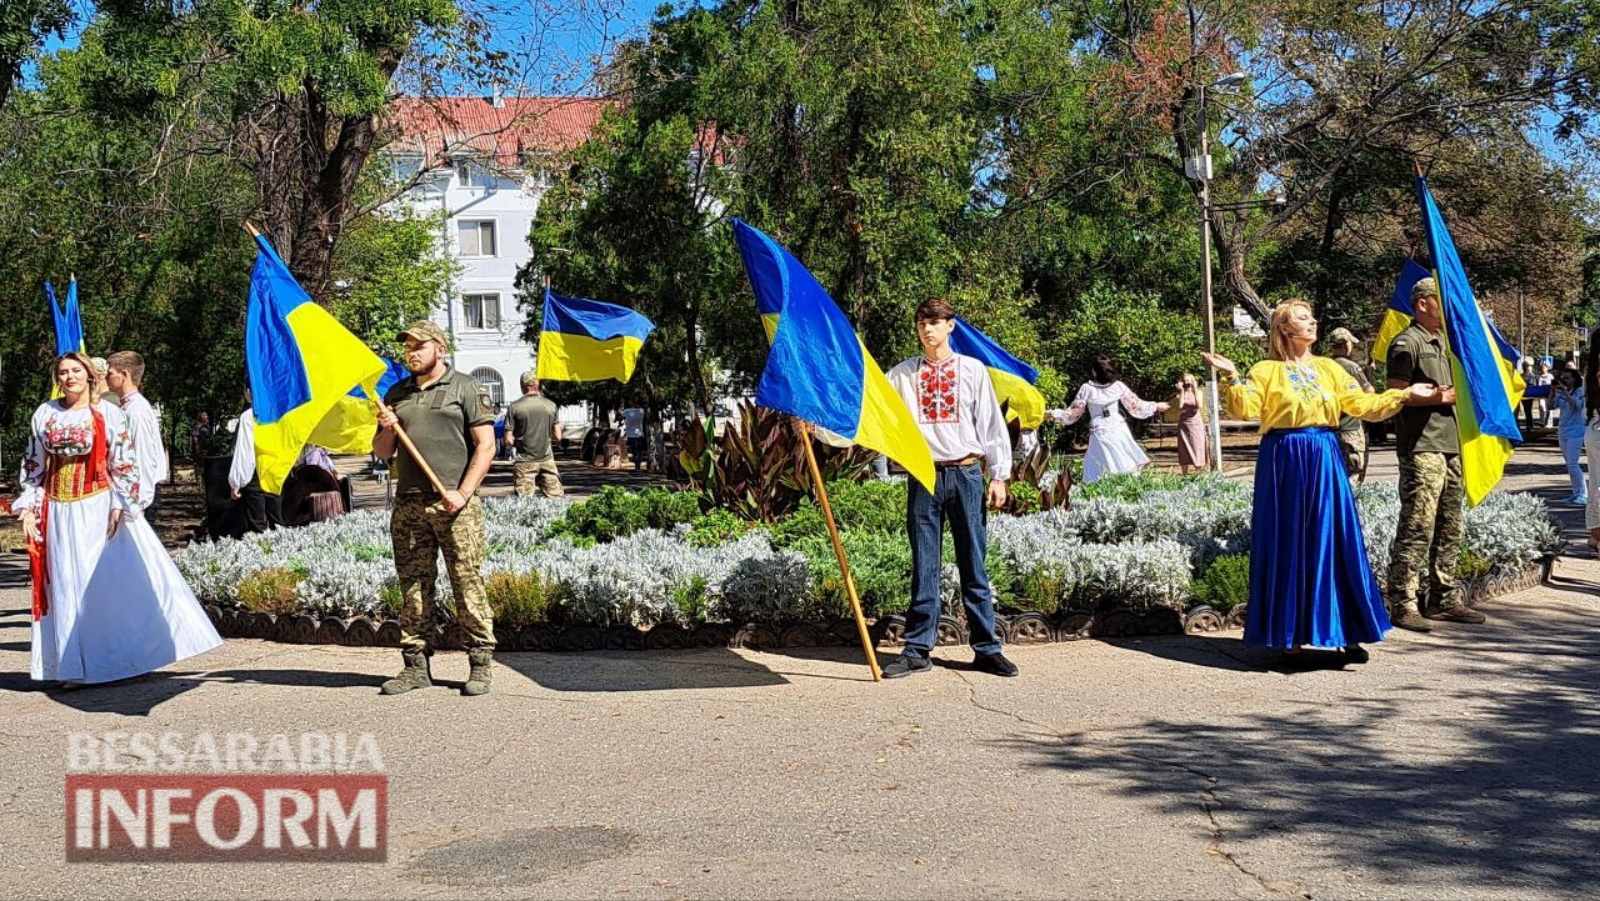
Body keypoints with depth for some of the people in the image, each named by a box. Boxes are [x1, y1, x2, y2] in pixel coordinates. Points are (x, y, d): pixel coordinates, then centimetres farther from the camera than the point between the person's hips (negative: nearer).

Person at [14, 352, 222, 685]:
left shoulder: (108, 413, -2)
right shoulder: (45, 413, 8)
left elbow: (124, 464, -5)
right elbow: (34, 464, 13)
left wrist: (119, 506, -12)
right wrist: (28, 506, 7)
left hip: (99, 509, -3)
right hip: (58, 512, 3)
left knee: (118, 580, -4)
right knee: (67, 588, 5)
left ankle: (129, 656, 5)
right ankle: (76, 667, 13)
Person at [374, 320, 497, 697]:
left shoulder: (463, 387, 3)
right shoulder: (397, 393, 18)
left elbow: (485, 445, -2)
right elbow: (381, 452, 21)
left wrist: (463, 493, -10)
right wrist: (387, 431, -2)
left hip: (455, 505, -5)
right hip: (408, 504, 5)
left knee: (468, 584, -4)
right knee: (413, 586, 6)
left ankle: (480, 665, 3)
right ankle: (416, 665, 14)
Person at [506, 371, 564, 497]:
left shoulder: (515, 407, -7)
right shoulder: (550, 405, 0)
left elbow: (508, 441, -8)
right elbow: (557, 436, 4)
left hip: (525, 461, -2)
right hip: (546, 459, 2)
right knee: (556, 499, 6)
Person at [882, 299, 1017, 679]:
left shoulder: (973, 370, 7)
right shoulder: (902, 374, 9)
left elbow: (991, 424, 6)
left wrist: (999, 476, 0)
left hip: (965, 474, -1)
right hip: (923, 476, 1)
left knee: (973, 565, 2)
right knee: (923, 566, 4)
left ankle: (986, 648, 7)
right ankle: (917, 650, 9)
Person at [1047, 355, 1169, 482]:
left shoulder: (1087, 388, -6)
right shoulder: (1118, 386, 0)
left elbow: (1073, 412, -2)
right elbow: (1136, 405, 9)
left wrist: (1053, 414, 7)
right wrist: (1157, 407, 22)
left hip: (1100, 433, -2)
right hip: (1119, 431, 2)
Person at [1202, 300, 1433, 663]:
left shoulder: (1329, 368, 16)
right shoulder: (1267, 370, 3)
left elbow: (1363, 405, 11)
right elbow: (1245, 409, -10)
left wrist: (1404, 394, 5)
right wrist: (1232, 378, -22)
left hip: (1326, 460, 4)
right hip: (1285, 462, -4)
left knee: (1334, 542, 3)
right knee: (1288, 544, -1)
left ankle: (1346, 635, 10)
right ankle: (1289, 635, 7)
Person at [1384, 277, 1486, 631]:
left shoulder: (1444, 342, 22)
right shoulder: (1407, 343, -6)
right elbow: (1395, 395, -12)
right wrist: (1436, 397, -18)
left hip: (1450, 443, 9)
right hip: (1421, 446, -9)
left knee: (1449, 529, 11)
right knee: (1417, 528, -12)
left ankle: (1444, 598, 19)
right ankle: (1403, 605, -9)